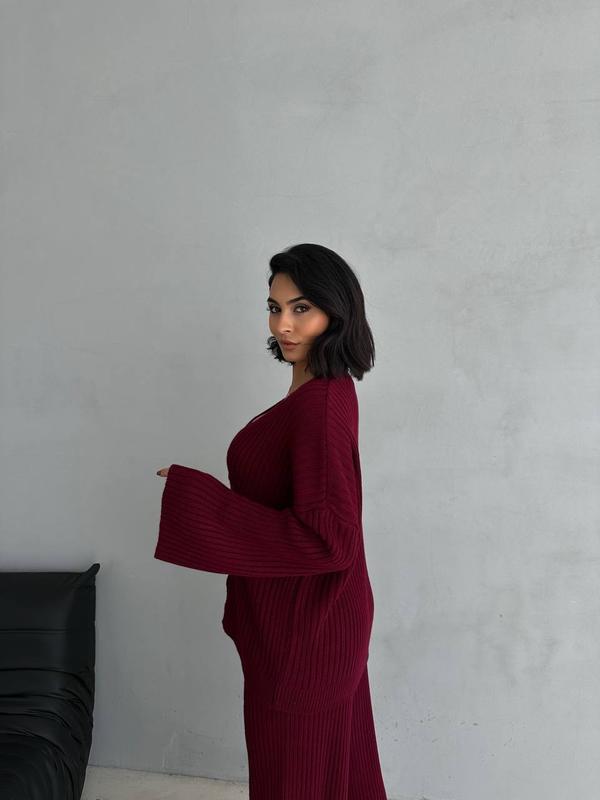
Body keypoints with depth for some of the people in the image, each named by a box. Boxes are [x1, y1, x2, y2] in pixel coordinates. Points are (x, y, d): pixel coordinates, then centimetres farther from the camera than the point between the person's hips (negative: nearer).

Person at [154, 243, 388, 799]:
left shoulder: (321, 404, -25)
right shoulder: (322, 389, 4)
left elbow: (325, 536, -29)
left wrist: (197, 504, -26)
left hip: (303, 624, -9)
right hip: (310, 613, 9)